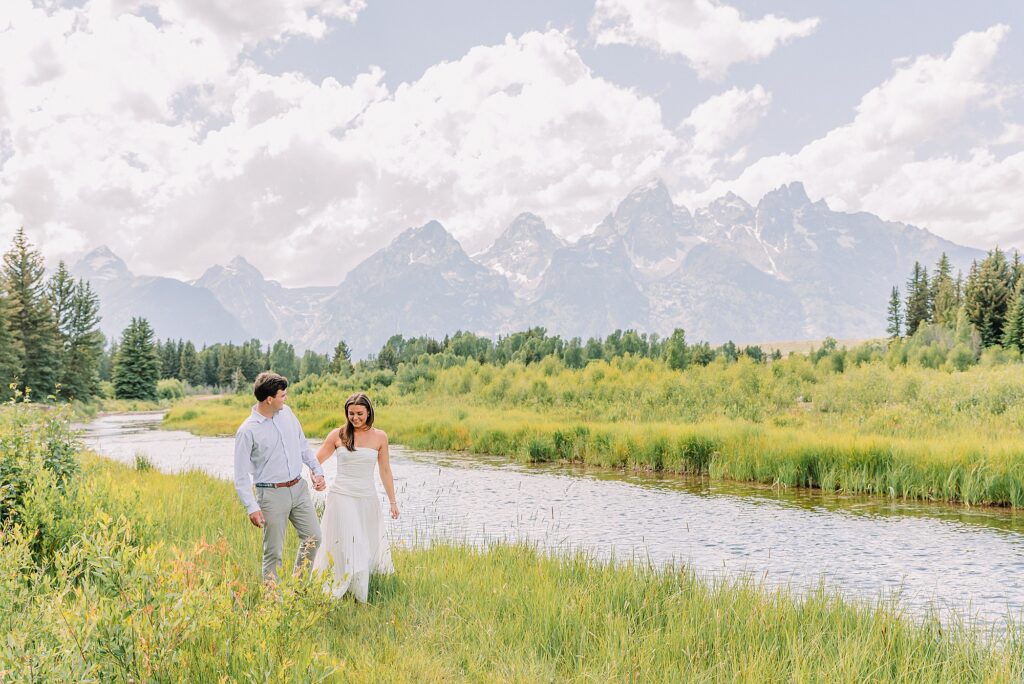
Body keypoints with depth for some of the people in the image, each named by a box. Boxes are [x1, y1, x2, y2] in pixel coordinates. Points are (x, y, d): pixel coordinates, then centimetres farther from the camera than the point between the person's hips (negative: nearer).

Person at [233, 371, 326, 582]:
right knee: (274, 552, 1)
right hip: (272, 493, -6)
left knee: (313, 537, 11)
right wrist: (252, 508, -18)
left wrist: (317, 470, 9)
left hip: (299, 488, 6)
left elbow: (303, 445, 17)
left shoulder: (286, 413, 3)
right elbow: (241, 475, -13)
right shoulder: (247, 431, -15)